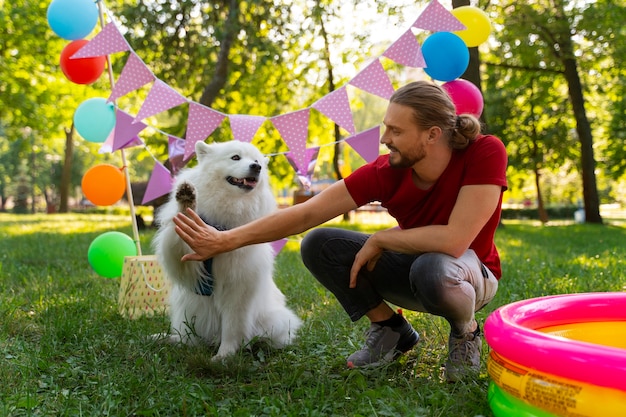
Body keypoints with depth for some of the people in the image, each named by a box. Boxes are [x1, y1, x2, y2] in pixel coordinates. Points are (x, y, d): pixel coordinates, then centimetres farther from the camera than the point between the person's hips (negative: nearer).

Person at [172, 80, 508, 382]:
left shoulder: (484, 153, -29)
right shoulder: (386, 171, -21)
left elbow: (454, 240, -38)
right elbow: (306, 214, -21)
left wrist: (379, 238, -24)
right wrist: (224, 241, -24)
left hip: (470, 272, -3)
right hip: (412, 266, 4)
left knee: (434, 268, -41)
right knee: (318, 246, -16)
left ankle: (466, 332, -5)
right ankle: (391, 330, 3)